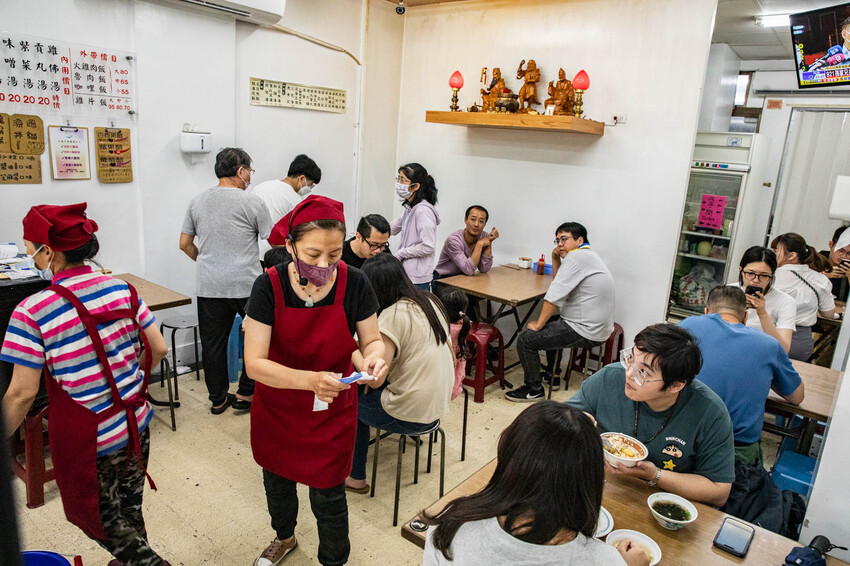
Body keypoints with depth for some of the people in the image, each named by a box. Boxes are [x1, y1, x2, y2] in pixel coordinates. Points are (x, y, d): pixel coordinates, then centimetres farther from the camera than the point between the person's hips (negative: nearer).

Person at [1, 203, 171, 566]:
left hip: (87, 441, -5)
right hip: (136, 426, 5)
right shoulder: (122, 290, -6)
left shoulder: (32, 313, -19)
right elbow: (158, 349, -1)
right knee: (129, 508, 25)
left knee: (96, 516, 21)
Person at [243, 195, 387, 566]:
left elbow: (371, 340, -7)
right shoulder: (269, 286, -23)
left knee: (328, 496, 11)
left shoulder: (354, 283, -20)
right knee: (276, 480, 26)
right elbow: (254, 362, -25)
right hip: (277, 407, 2)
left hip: (332, 412, -1)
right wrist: (310, 379, -41)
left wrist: (372, 357, -31)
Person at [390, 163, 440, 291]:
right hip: (406, 275, 9)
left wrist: (400, 253, -13)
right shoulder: (409, 208, 12)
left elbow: (428, 246, -23)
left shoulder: (423, 210, -18)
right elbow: (392, 228, 26)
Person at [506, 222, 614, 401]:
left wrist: (538, 324, -13)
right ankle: (553, 377, 36)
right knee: (551, 322, 33)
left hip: (586, 332, -11)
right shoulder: (588, 255, 16)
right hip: (598, 325, 11)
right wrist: (556, 259, 10)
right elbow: (561, 283, 24)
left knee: (525, 340, -10)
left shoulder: (576, 256, -17)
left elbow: (555, 295, -21)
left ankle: (533, 389, 8)